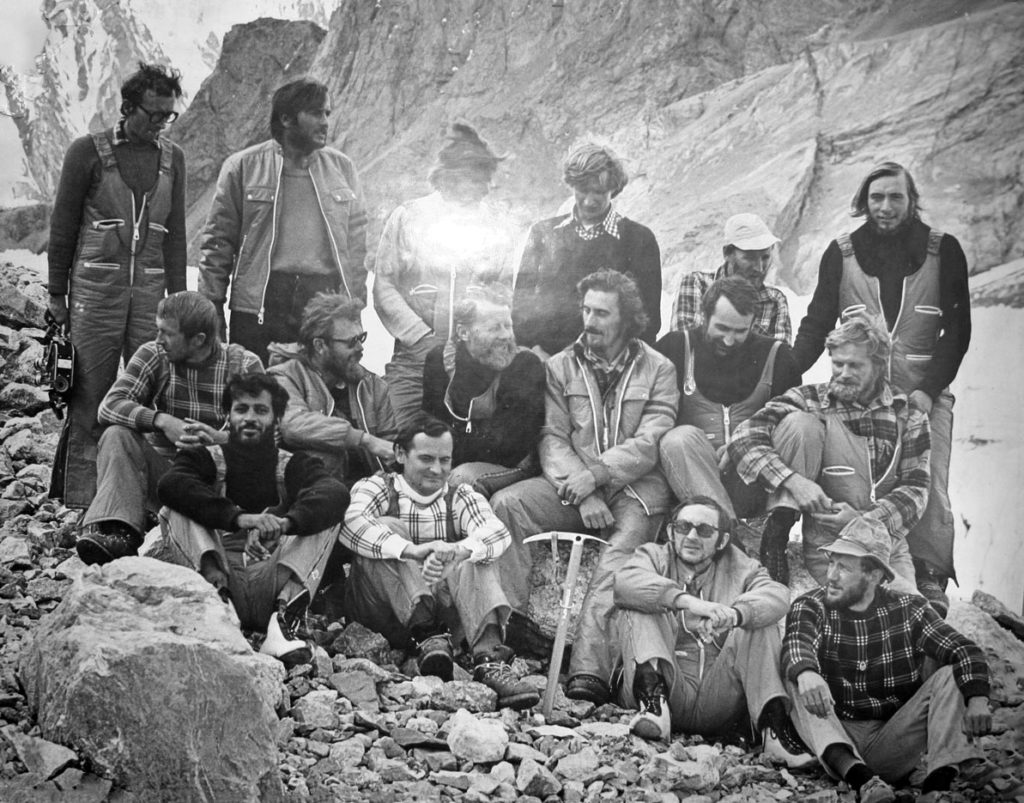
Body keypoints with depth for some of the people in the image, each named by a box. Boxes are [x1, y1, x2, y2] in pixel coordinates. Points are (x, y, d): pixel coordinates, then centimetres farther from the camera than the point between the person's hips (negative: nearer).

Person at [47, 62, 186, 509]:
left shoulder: (172, 158, 11)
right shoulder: (89, 152, 0)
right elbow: (62, 226, 3)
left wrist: (177, 297, 10)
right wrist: (56, 292, 2)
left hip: (150, 290, 3)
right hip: (95, 288, -3)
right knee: (91, 396, -3)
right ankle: (79, 497, 5)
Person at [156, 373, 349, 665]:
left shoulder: (294, 465, 15)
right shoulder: (206, 459, 14)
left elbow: (335, 493, -9)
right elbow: (171, 484, -11)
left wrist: (286, 523, -29)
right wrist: (238, 518, -27)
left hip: (272, 584, 0)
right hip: (223, 578, 0)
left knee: (327, 510, -14)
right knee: (174, 510, -12)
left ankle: (285, 615, -31)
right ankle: (217, 594, -33)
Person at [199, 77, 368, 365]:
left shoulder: (342, 168, 11)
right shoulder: (242, 167, 4)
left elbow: (356, 243, 13)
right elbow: (218, 239, 6)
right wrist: (211, 306, 0)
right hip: (257, 308, -2)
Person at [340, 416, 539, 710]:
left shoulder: (460, 497, 13)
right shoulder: (378, 487, 7)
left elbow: (497, 532, -10)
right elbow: (352, 523, -18)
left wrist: (457, 550, -34)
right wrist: (410, 549, -35)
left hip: (444, 612, 1)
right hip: (387, 612, -1)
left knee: (471, 557, -22)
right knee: (388, 528, -21)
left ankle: (490, 659, -40)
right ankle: (428, 636, -37)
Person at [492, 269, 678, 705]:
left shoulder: (658, 369, 4)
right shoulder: (561, 366, 11)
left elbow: (650, 443, -7)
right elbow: (553, 438, 2)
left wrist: (597, 473, -21)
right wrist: (580, 490, -15)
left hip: (635, 486, -3)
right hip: (572, 483, 3)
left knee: (617, 558, -32)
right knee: (506, 503, -22)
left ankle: (589, 668, -41)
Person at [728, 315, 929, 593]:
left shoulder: (908, 416, 8)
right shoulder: (809, 400, 3)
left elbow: (916, 488, 2)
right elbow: (744, 439, -9)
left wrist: (864, 520, -15)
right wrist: (794, 481, -23)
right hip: (826, 541, -1)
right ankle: (777, 533, -13)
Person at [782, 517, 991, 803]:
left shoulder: (908, 610, 4)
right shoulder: (811, 606, 0)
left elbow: (964, 651, -6)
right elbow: (795, 642, -22)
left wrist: (978, 699, -28)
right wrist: (805, 674, -47)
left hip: (894, 743, 1)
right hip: (837, 740, -1)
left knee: (949, 676, -14)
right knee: (796, 678, -24)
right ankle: (861, 779, -42)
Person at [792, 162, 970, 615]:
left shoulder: (943, 251, 3)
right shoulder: (842, 253, 6)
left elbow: (957, 329, 2)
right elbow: (816, 326, 6)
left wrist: (928, 390, -10)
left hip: (925, 393, -1)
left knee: (928, 489, -8)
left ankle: (931, 583, 0)